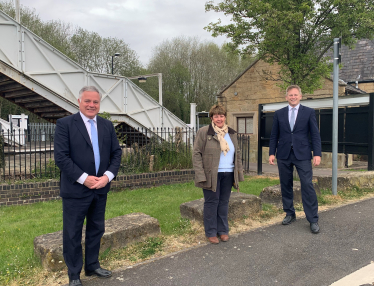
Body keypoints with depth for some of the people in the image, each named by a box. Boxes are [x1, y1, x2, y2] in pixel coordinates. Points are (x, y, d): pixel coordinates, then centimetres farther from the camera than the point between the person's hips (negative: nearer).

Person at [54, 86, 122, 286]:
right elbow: (61, 157, -14)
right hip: (75, 189, -5)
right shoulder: (65, 124, -8)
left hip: (101, 188, 5)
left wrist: (107, 176, -9)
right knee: (72, 233, 7)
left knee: (96, 230, 17)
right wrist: (84, 178, -18)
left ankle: (92, 266, 36)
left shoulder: (107, 125, 7)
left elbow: (116, 153, 6)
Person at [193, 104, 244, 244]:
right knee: (211, 202, 3)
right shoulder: (203, 132, -5)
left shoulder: (232, 133, 13)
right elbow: (196, 154, -7)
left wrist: (239, 173, 11)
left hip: (228, 174, 5)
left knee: (224, 202, 12)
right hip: (211, 175, -5)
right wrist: (201, 175, -14)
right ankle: (211, 233, 17)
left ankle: (223, 230, 26)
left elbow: (237, 154, 18)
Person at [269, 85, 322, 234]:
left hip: (302, 155, -2)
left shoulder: (309, 112, 4)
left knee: (307, 186, -6)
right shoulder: (279, 114, 9)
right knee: (286, 186, 8)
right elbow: (274, 136, 10)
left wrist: (317, 154, -7)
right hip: (284, 155, 3)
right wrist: (272, 153, 2)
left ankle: (313, 220, 3)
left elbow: (315, 135, 2)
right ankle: (290, 214, 24)